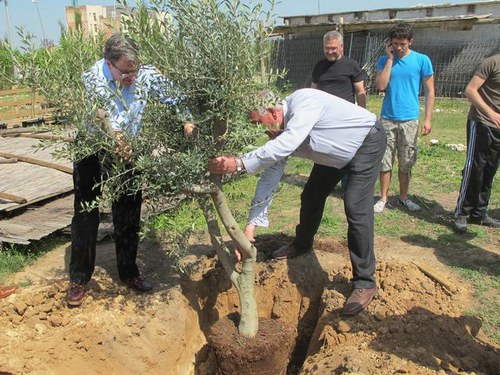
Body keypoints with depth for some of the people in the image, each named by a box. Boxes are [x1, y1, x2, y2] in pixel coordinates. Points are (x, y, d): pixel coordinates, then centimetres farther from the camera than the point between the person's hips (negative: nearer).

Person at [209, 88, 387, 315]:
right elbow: (270, 178, -10)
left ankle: (365, 282, -8)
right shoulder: (278, 133, -11)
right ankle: (302, 245, 42)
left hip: (366, 142, -8)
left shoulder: (303, 101, -34)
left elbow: (286, 144, -49)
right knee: (311, 195, 14)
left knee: (355, 207, -19)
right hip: (337, 154, 8)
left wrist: (239, 164, -53)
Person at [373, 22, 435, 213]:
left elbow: (429, 91, 1)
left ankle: (403, 197, 24)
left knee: (406, 163, 9)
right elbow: (380, 86, -12)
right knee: (385, 161, 3)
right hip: (387, 119, 1)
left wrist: (428, 119, -5)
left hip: (410, 120, 0)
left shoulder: (422, 60, -1)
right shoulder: (384, 60, 2)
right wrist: (390, 58, -10)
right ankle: (383, 198, 14)